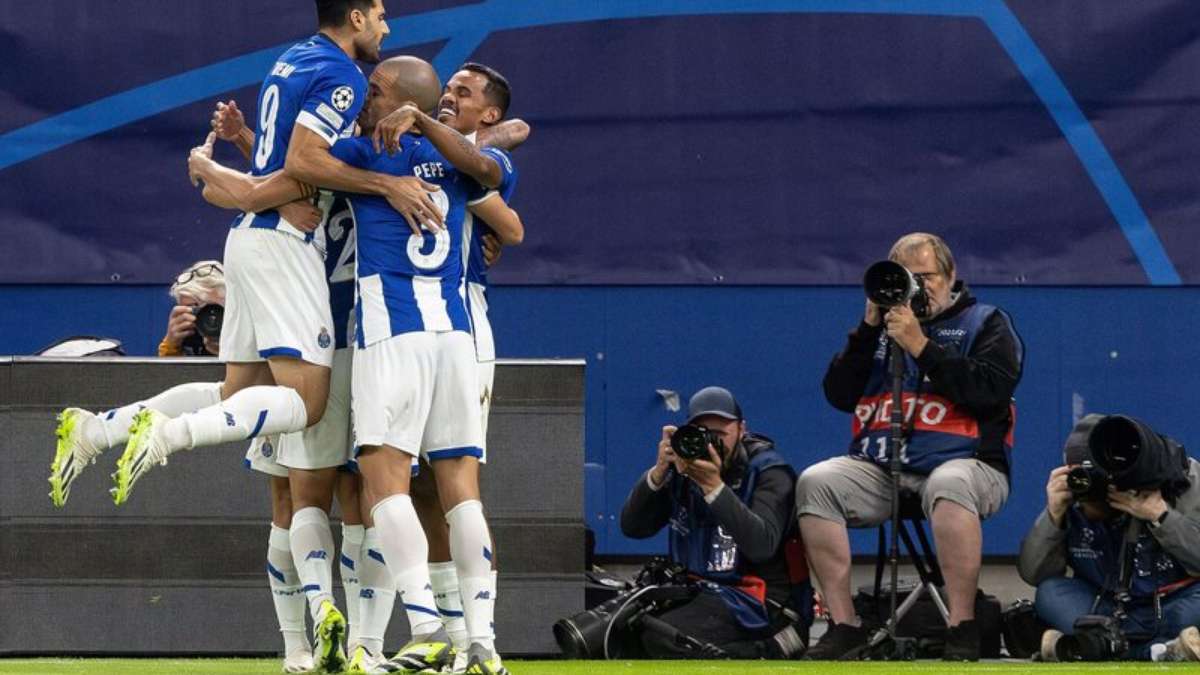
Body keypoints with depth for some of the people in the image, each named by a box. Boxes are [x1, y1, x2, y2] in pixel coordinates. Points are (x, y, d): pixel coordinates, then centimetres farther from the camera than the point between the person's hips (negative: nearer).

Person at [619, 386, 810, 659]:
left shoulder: (768, 471, -7)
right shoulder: (683, 468, 9)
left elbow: (762, 546, -23)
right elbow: (632, 527, 1)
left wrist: (715, 488, -31)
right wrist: (658, 472, -15)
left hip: (757, 596, -7)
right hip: (695, 590, 7)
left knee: (663, 637, -29)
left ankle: (774, 648, -11)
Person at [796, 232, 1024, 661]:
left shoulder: (985, 324, 8)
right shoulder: (883, 327, 20)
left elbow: (990, 391, -11)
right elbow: (839, 395, 10)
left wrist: (921, 346, -14)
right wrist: (869, 329, 1)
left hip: (964, 461, -4)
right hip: (878, 471, 4)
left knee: (948, 484, -39)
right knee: (816, 482, -22)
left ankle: (962, 626, -36)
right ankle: (843, 623, -22)